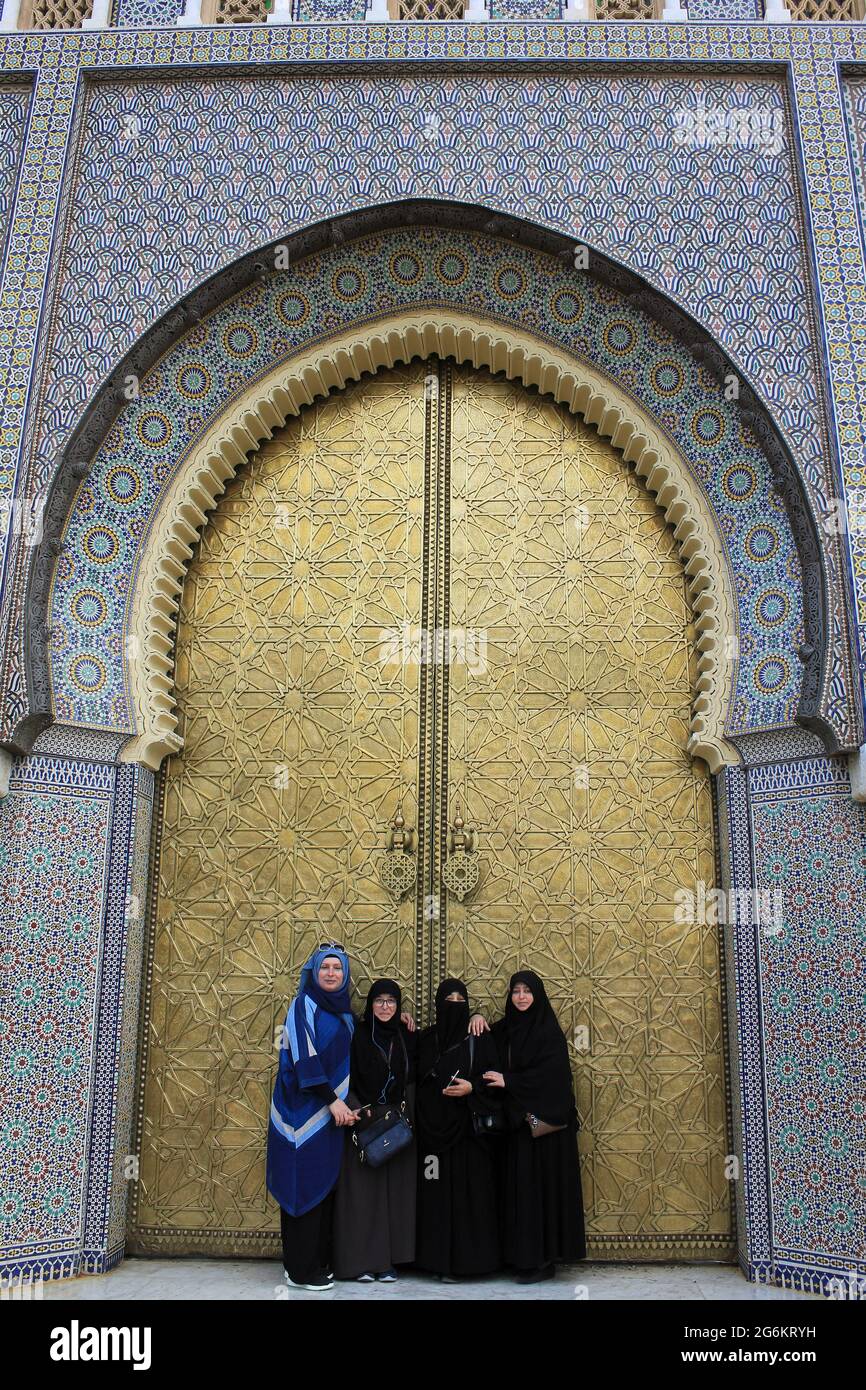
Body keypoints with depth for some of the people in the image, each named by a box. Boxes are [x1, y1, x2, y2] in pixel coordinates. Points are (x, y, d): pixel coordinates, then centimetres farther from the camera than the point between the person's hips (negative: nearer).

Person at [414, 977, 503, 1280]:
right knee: (437, 1194, 3)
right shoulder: (425, 1039, 7)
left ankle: (467, 1258, 6)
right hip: (433, 1127, 2)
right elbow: (416, 1081, 9)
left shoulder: (480, 1039, 1)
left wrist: (472, 1087, -16)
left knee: (469, 1192, -2)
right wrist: (420, 1117, -1)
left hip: (469, 1128, -2)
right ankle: (439, 1257, 11)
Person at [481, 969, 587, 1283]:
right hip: (516, 1119, 6)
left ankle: (543, 1259, 4)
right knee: (519, 1185, 6)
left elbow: (550, 1073, -15)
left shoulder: (548, 1030, -7)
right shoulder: (504, 1029, 10)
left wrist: (508, 1081, -14)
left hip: (544, 1119, -5)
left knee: (542, 1184, -3)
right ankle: (522, 1255, 13)